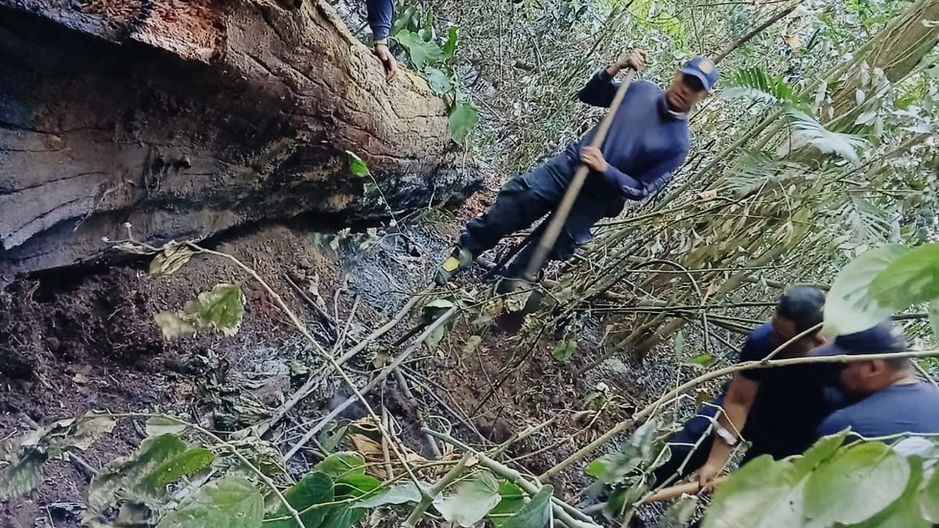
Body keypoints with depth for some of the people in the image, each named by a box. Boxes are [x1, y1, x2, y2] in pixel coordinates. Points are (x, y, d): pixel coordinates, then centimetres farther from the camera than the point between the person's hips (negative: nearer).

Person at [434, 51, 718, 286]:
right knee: (514, 201, -7)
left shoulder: (678, 143, -12)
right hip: (570, 164, 3)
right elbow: (588, 95, 9)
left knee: (547, 248, -4)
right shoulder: (641, 90, -2)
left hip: (595, 197, -3)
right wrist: (615, 68, -7)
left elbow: (640, 189, -12)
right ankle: (467, 250, 10)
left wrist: (604, 168, -25)